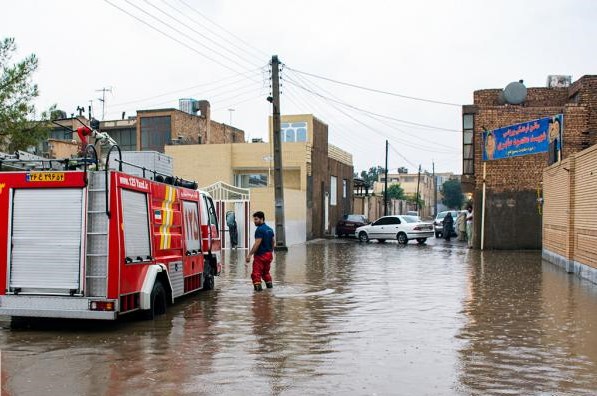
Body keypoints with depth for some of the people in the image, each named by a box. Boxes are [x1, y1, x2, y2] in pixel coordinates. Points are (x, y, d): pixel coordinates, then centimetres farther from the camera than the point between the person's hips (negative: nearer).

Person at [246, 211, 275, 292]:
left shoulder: (260, 229, -16)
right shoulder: (269, 229, 12)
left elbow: (257, 244, -22)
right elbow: (273, 242, 18)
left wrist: (249, 254, -21)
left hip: (260, 255, -9)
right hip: (269, 254, 9)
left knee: (256, 273, -8)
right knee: (266, 272, 24)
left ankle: (257, 285, -18)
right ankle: (269, 284, 29)